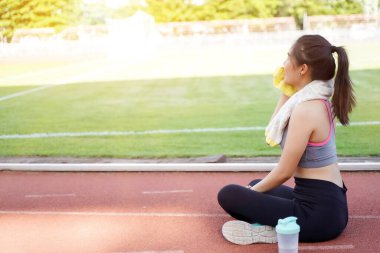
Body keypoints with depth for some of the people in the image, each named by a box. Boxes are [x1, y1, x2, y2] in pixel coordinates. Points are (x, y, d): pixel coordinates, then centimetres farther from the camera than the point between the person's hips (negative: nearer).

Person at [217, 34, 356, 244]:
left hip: (318, 213, -9)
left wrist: (252, 192, -1)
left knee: (228, 195, -5)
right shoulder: (317, 100, 5)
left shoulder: (305, 109, -23)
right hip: (328, 204, 9)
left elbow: (284, 172, -18)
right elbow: (273, 131, 16)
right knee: (257, 184, 30)